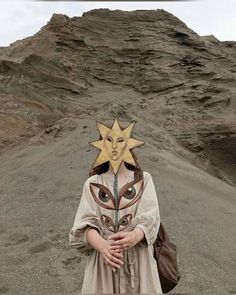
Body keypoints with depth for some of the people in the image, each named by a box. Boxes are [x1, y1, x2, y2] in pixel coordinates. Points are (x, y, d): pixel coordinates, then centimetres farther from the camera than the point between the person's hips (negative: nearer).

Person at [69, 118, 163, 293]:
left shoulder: (143, 180, 1)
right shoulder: (92, 184, 3)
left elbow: (149, 218, -9)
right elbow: (86, 224, -7)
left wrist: (134, 236, -30)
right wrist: (103, 246, -26)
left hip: (138, 259, 0)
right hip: (102, 260, 1)